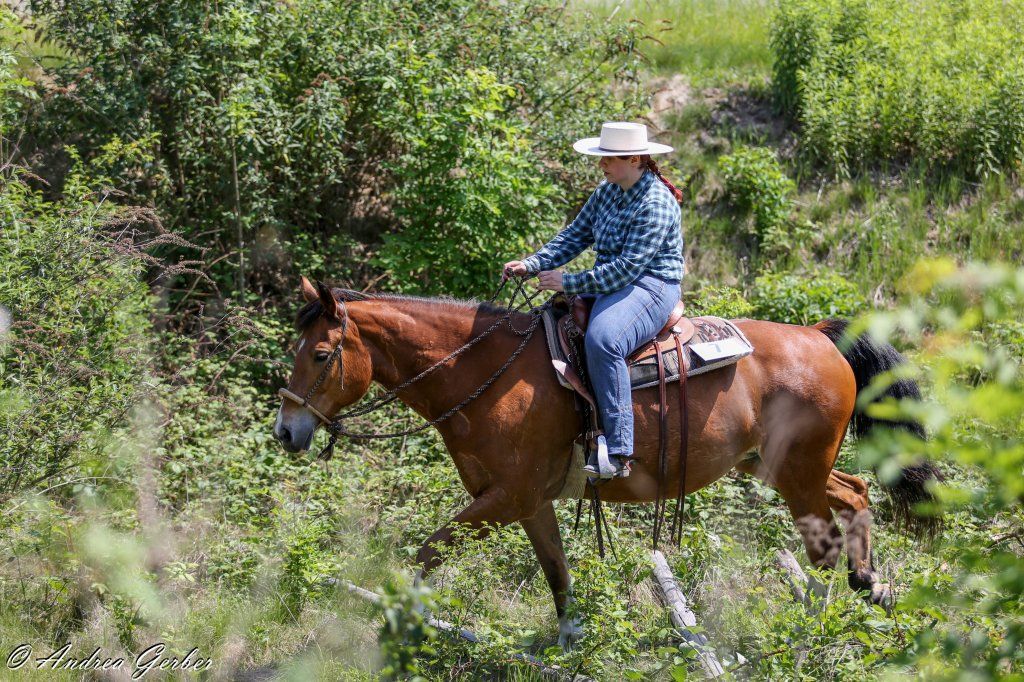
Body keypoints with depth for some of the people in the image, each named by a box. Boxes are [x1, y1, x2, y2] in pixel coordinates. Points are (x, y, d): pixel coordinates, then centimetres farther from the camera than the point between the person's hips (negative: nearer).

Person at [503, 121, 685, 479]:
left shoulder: (655, 204, -18)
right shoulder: (606, 192, 10)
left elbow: (626, 268, -23)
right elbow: (575, 235, 12)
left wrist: (568, 282, -21)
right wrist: (532, 265, -3)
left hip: (650, 286, -10)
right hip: (609, 285, 10)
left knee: (601, 339, -36)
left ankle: (618, 452, -37)